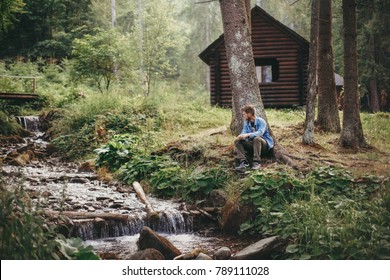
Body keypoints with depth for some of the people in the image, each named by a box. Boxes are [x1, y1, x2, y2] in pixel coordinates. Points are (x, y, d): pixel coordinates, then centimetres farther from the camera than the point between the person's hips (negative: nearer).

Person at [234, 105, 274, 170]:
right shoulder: (246, 123, 8)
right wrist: (240, 136, -30)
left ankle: (256, 162, -37)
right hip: (252, 145, 6)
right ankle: (243, 162, -28)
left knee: (256, 138, -37)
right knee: (237, 141, -12)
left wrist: (248, 135, -44)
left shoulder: (261, 121, -12)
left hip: (265, 145, -6)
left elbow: (260, 133, -30)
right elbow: (244, 133, -5)